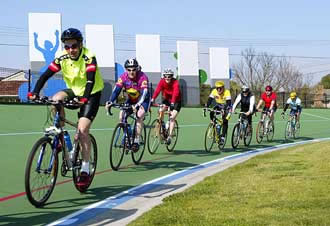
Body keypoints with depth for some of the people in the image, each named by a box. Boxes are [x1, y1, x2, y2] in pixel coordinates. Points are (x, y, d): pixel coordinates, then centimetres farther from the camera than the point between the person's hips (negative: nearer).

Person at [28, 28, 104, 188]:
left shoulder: (89, 57, -23)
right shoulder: (62, 58, -12)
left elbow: (90, 80, -35)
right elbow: (46, 75, -19)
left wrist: (84, 97, -51)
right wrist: (35, 92, -34)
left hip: (91, 95, -4)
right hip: (74, 91, 4)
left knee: (82, 130, -17)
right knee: (56, 99, -27)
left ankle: (85, 171, -9)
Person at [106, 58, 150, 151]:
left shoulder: (143, 77, -30)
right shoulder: (123, 77, -18)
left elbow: (144, 93, -38)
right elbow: (116, 89, -22)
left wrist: (137, 105, -54)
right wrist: (110, 102, -39)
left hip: (143, 100, -4)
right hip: (131, 99, 4)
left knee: (139, 116, -29)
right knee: (121, 116, -15)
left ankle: (136, 141, -23)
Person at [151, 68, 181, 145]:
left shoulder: (175, 82, -26)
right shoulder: (162, 81, -17)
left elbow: (175, 93, -40)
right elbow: (157, 90, -29)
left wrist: (172, 103, -54)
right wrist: (152, 99, -45)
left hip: (176, 101, -4)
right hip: (166, 99, 4)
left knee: (172, 118, -15)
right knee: (161, 111, -19)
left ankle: (170, 136, -14)